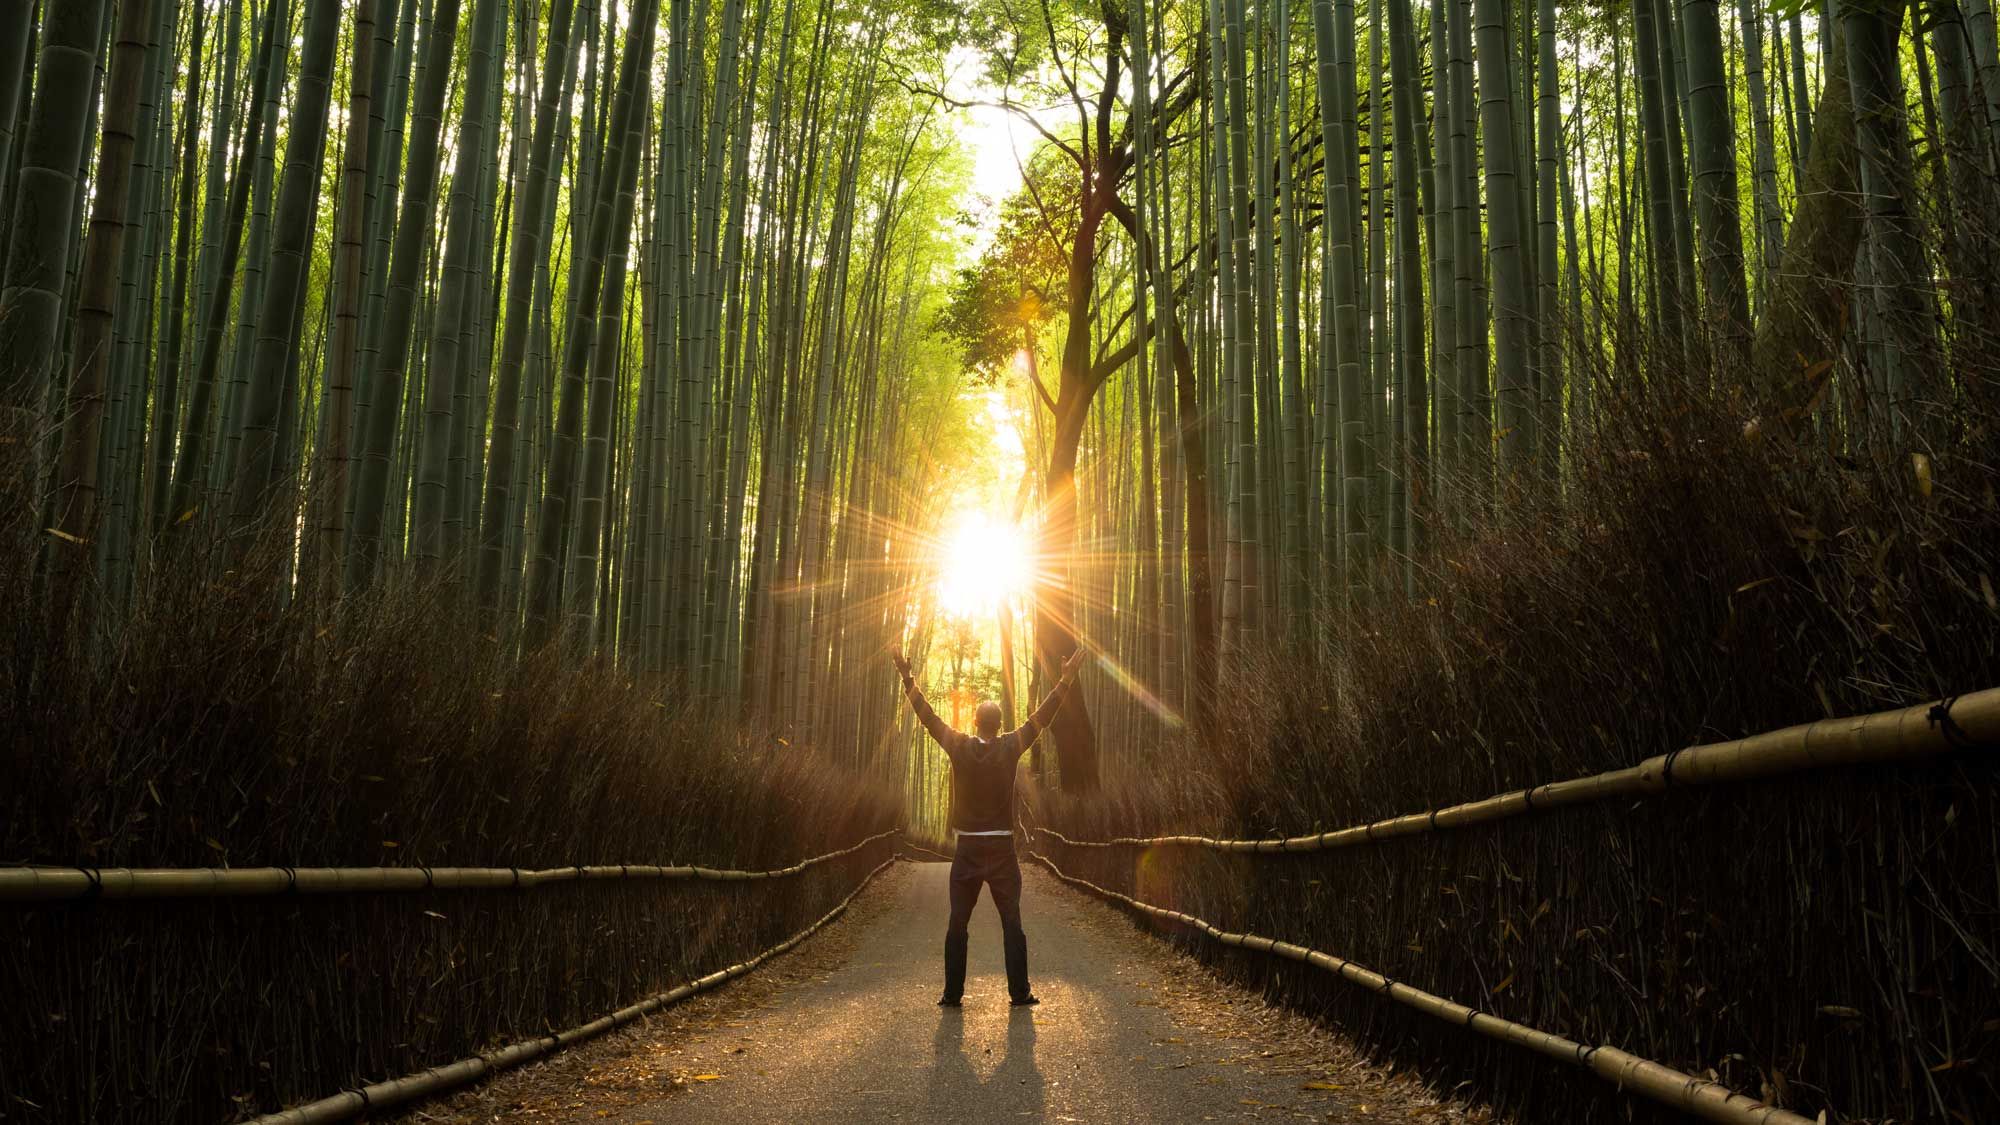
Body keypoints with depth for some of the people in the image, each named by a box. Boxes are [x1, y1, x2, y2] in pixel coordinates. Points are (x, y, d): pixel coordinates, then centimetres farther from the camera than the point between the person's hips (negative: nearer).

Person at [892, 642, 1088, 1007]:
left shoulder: (959, 747, -4)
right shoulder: (1011, 747, -4)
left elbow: (927, 716, 2)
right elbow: (1042, 716, 1)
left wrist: (907, 678, 8)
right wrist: (1066, 679, 7)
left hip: (967, 850, 0)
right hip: (1002, 849, 0)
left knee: (957, 924, 5)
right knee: (1012, 923, 4)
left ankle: (953, 993, 5)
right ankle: (1019, 993, 2)